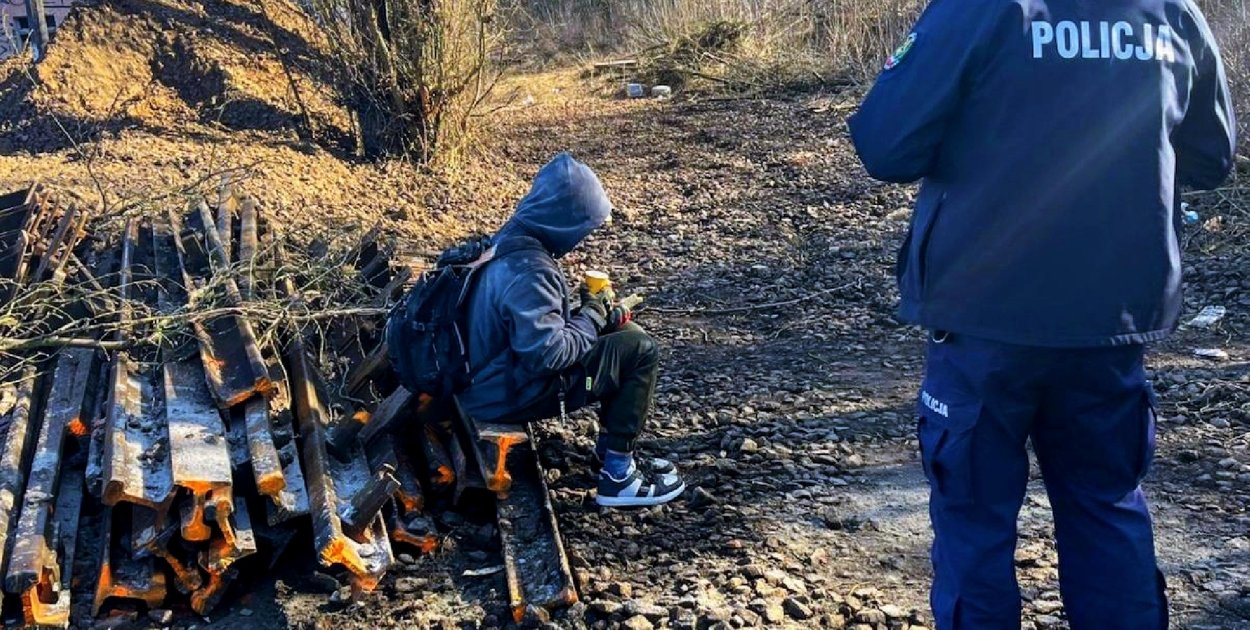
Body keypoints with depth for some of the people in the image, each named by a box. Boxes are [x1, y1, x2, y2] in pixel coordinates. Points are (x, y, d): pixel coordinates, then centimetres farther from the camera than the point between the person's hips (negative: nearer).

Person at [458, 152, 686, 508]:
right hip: (510, 394, -10)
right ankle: (618, 478, -4)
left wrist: (594, 316, 3)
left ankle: (611, 447, 21)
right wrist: (590, 319, -14)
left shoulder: (511, 242, 4)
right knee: (641, 350, -11)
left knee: (625, 334, 15)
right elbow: (547, 353, -31)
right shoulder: (528, 271, -28)